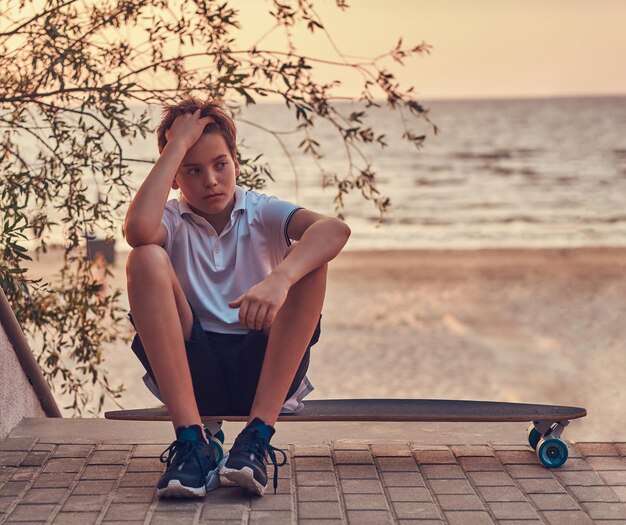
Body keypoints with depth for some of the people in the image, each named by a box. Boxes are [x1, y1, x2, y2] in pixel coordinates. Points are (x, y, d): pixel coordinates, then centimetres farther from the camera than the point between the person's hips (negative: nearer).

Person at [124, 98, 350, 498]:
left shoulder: (263, 214, 4)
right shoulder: (172, 221, 5)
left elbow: (336, 229, -20)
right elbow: (138, 229, -23)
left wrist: (279, 279, -38)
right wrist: (177, 145, -13)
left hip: (263, 370, 0)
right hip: (192, 372, 0)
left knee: (309, 257, -20)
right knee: (146, 259, -19)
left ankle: (258, 434, -28)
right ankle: (192, 438, -28)